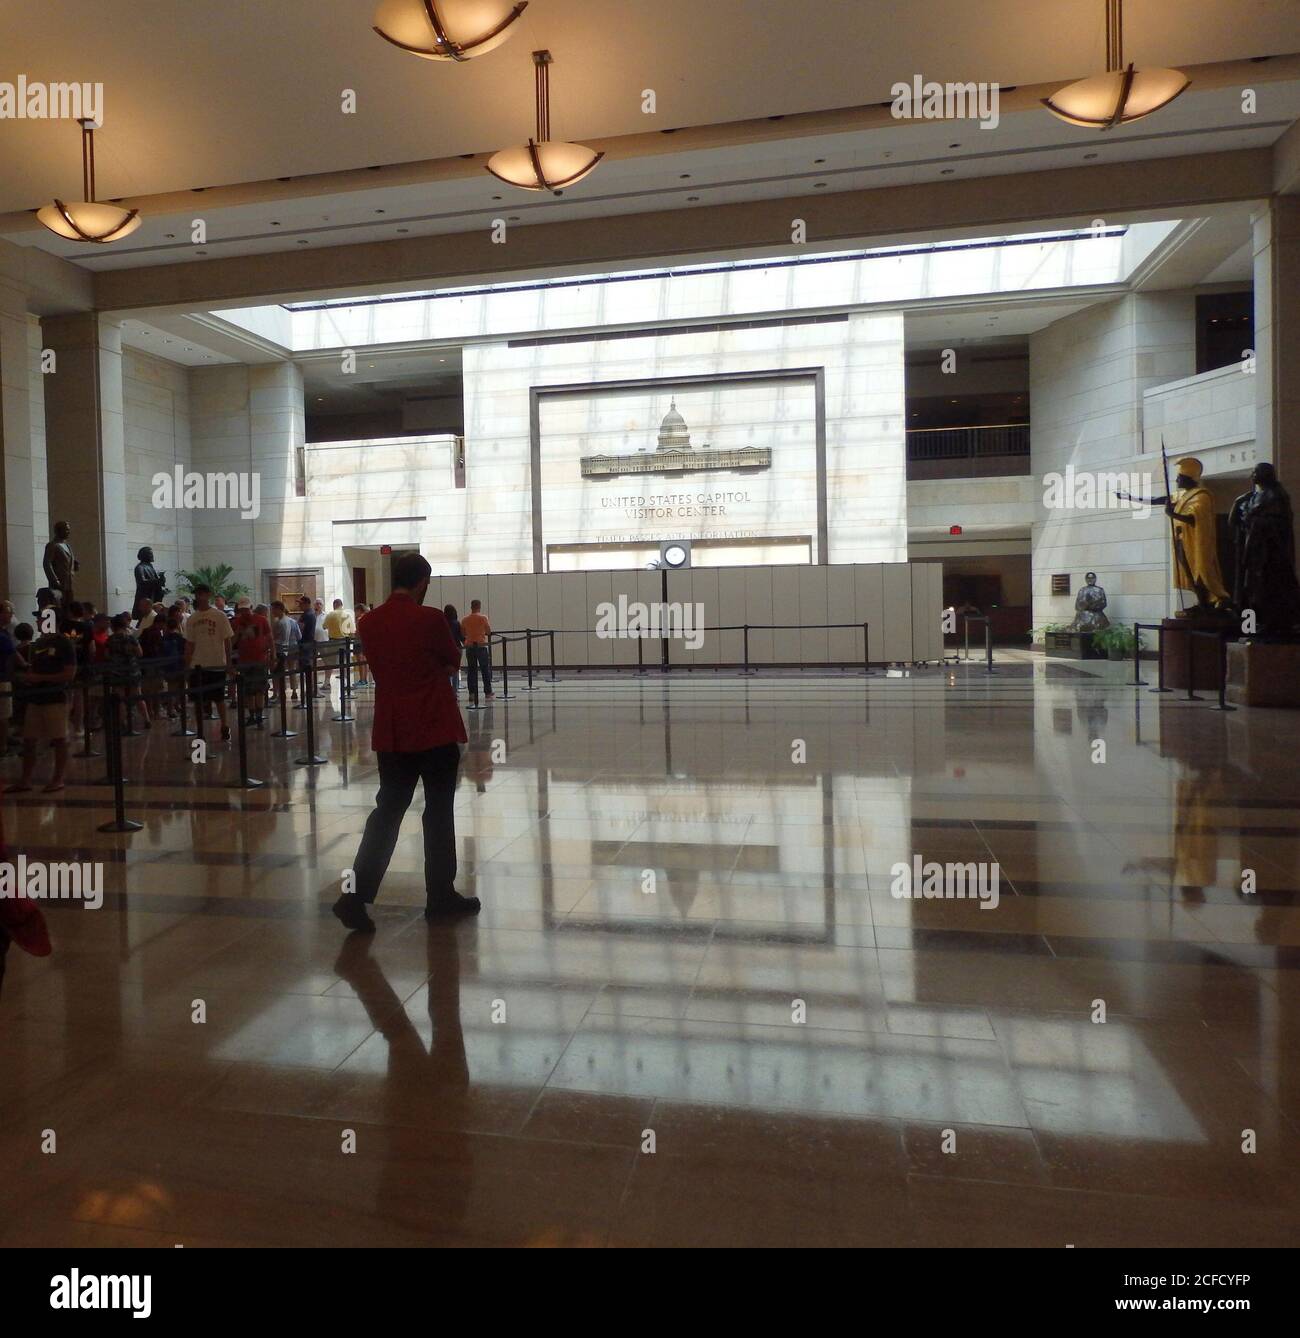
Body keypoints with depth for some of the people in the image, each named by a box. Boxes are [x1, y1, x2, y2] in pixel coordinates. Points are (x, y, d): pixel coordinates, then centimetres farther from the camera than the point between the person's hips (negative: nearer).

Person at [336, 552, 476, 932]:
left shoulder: (369, 622, 4)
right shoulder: (430, 619, -13)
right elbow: (454, 661, 1)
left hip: (391, 733, 5)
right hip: (435, 731, -5)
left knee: (388, 811, 10)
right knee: (439, 812, 8)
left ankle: (357, 896, 1)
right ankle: (440, 896, 18)